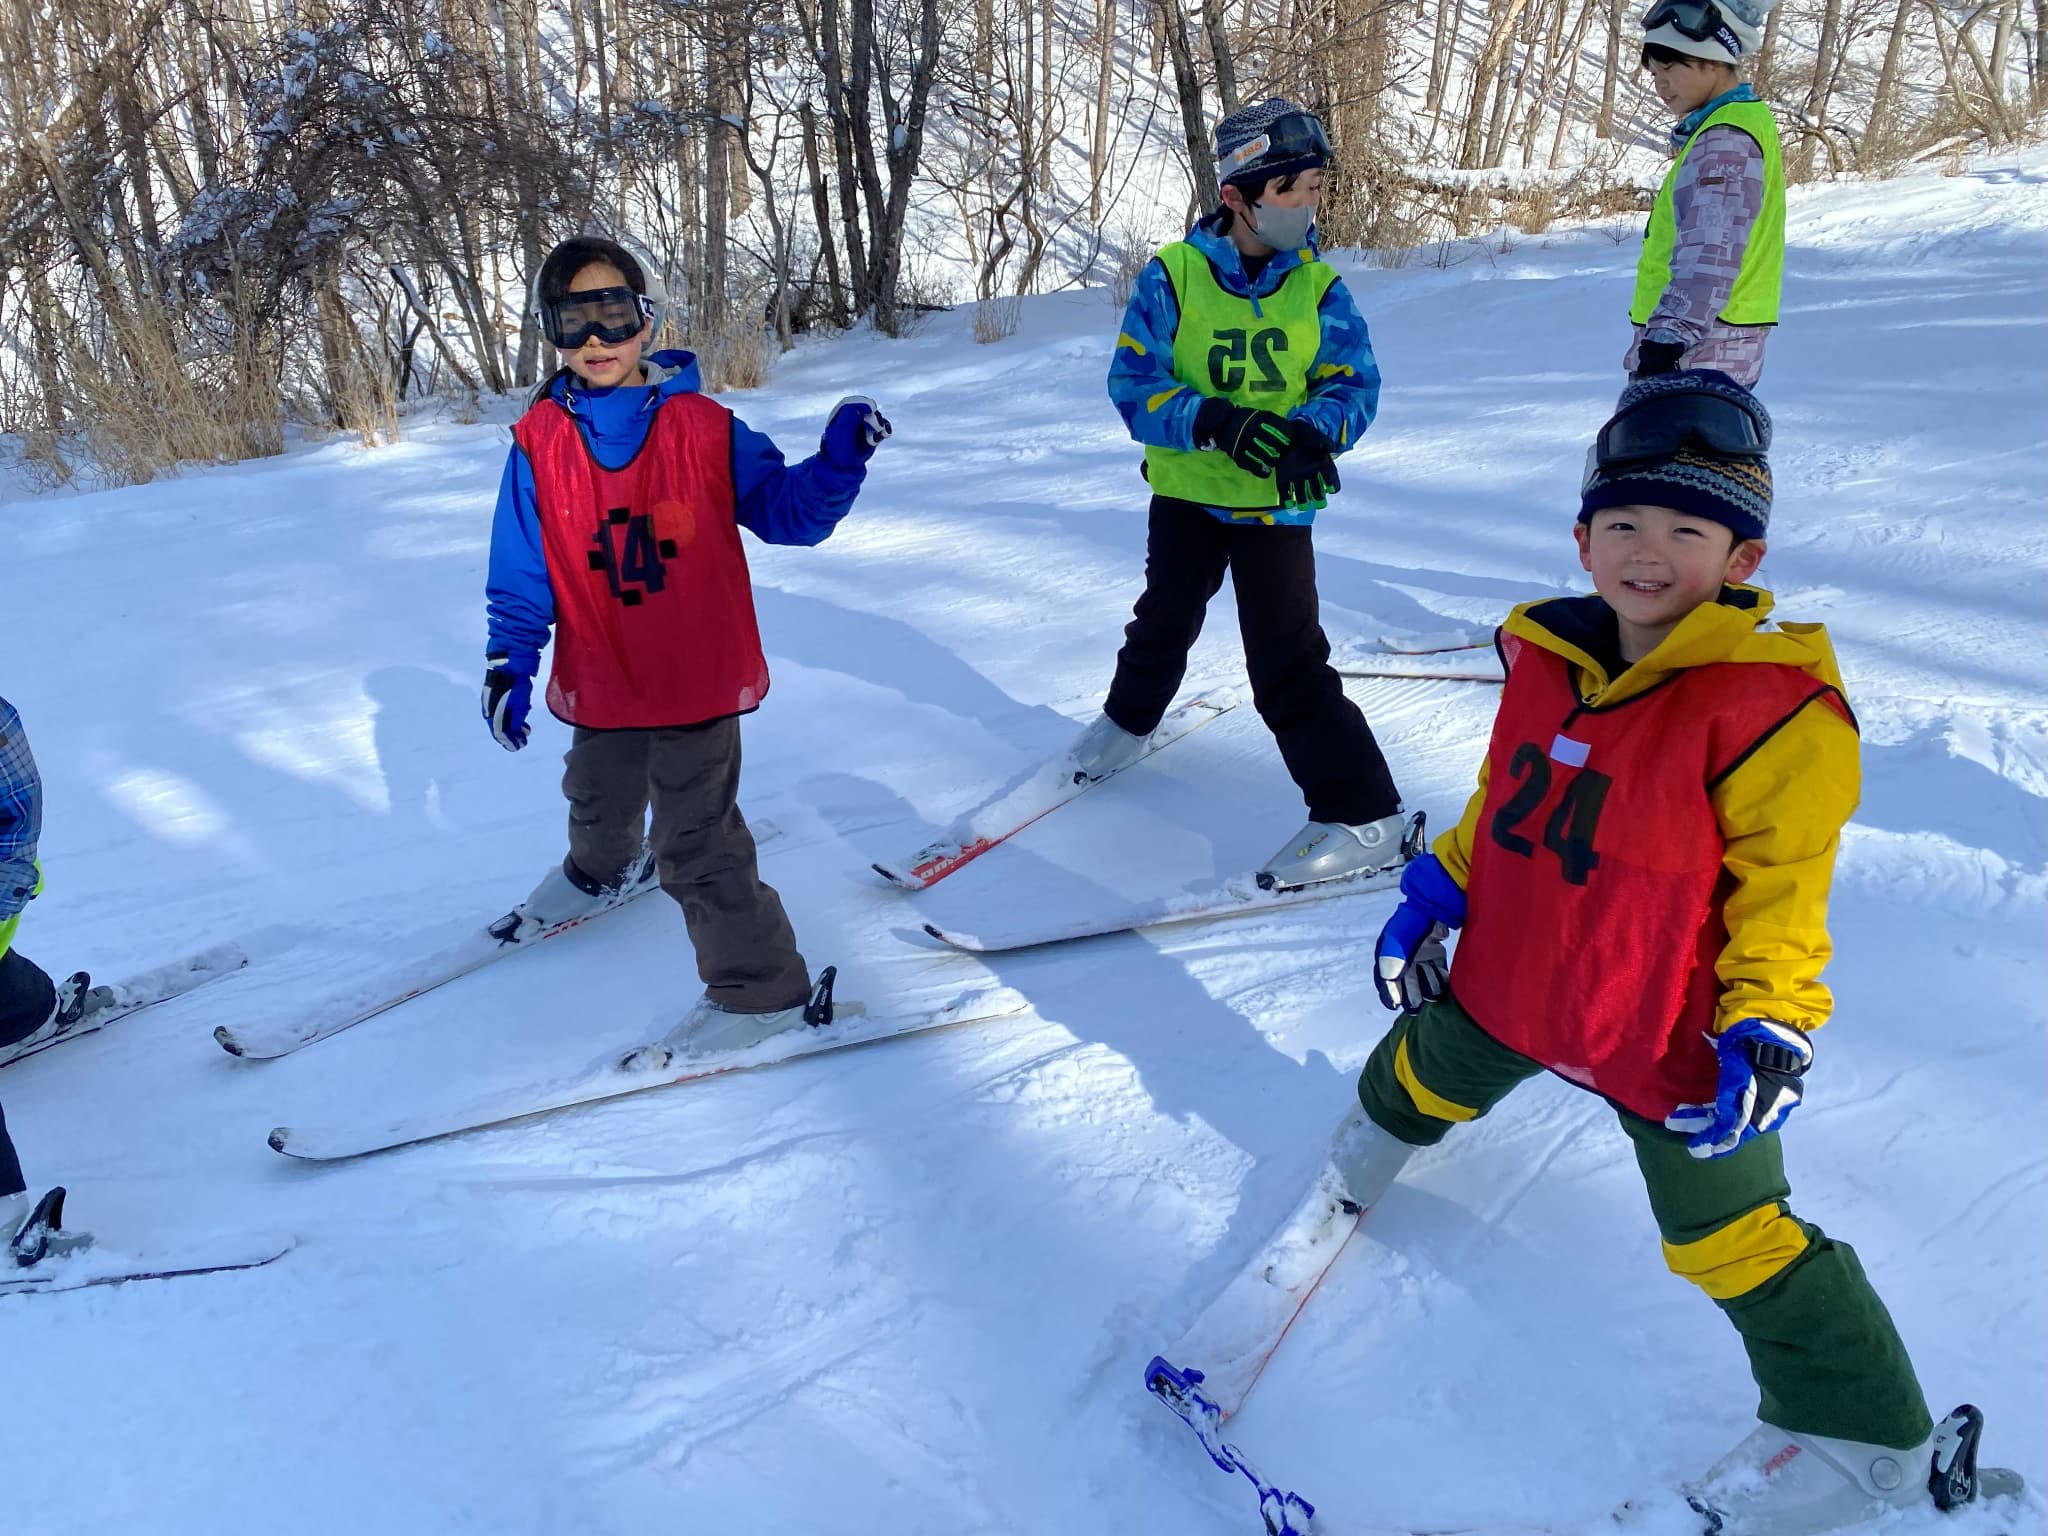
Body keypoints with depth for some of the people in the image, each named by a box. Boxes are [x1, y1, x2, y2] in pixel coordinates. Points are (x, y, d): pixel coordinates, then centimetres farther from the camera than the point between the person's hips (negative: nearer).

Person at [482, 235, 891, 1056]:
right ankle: (602, 872, 65)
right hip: (599, 683, 4)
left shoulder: (705, 428, -11)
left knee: (695, 842, -6)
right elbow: (521, 568, -3)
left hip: (698, 680, -4)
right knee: (598, 800, 31)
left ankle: (762, 987, 10)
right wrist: (508, 662, -10)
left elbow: (784, 509, -6)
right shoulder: (538, 443, -7)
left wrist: (838, 462, -24)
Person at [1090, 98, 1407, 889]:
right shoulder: (1172, 276, -12)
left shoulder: (1318, 287, -7)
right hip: (1186, 492, 2)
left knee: (1288, 661, -11)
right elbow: (1133, 385, -17)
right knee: (1165, 621, 24)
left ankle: (1362, 814, -3)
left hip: (1277, 504, -2)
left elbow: (1355, 382, -6)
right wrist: (1214, 420, -34)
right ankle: (1128, 717, 55)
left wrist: (1314, 432, -29)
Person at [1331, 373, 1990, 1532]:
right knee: (1430, 1079, 29)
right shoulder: (1546, 658, -3)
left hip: (1669, 1033, -6)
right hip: (1507, 981, 6)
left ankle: (1861, 1434, 28)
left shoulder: (1773, 707, -22)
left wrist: (1768, 1020, -22)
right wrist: (1438, 889, 12)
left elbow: (1781, 884, -16)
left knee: (1728, 1231, 6)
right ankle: (1386, 1131, 67)